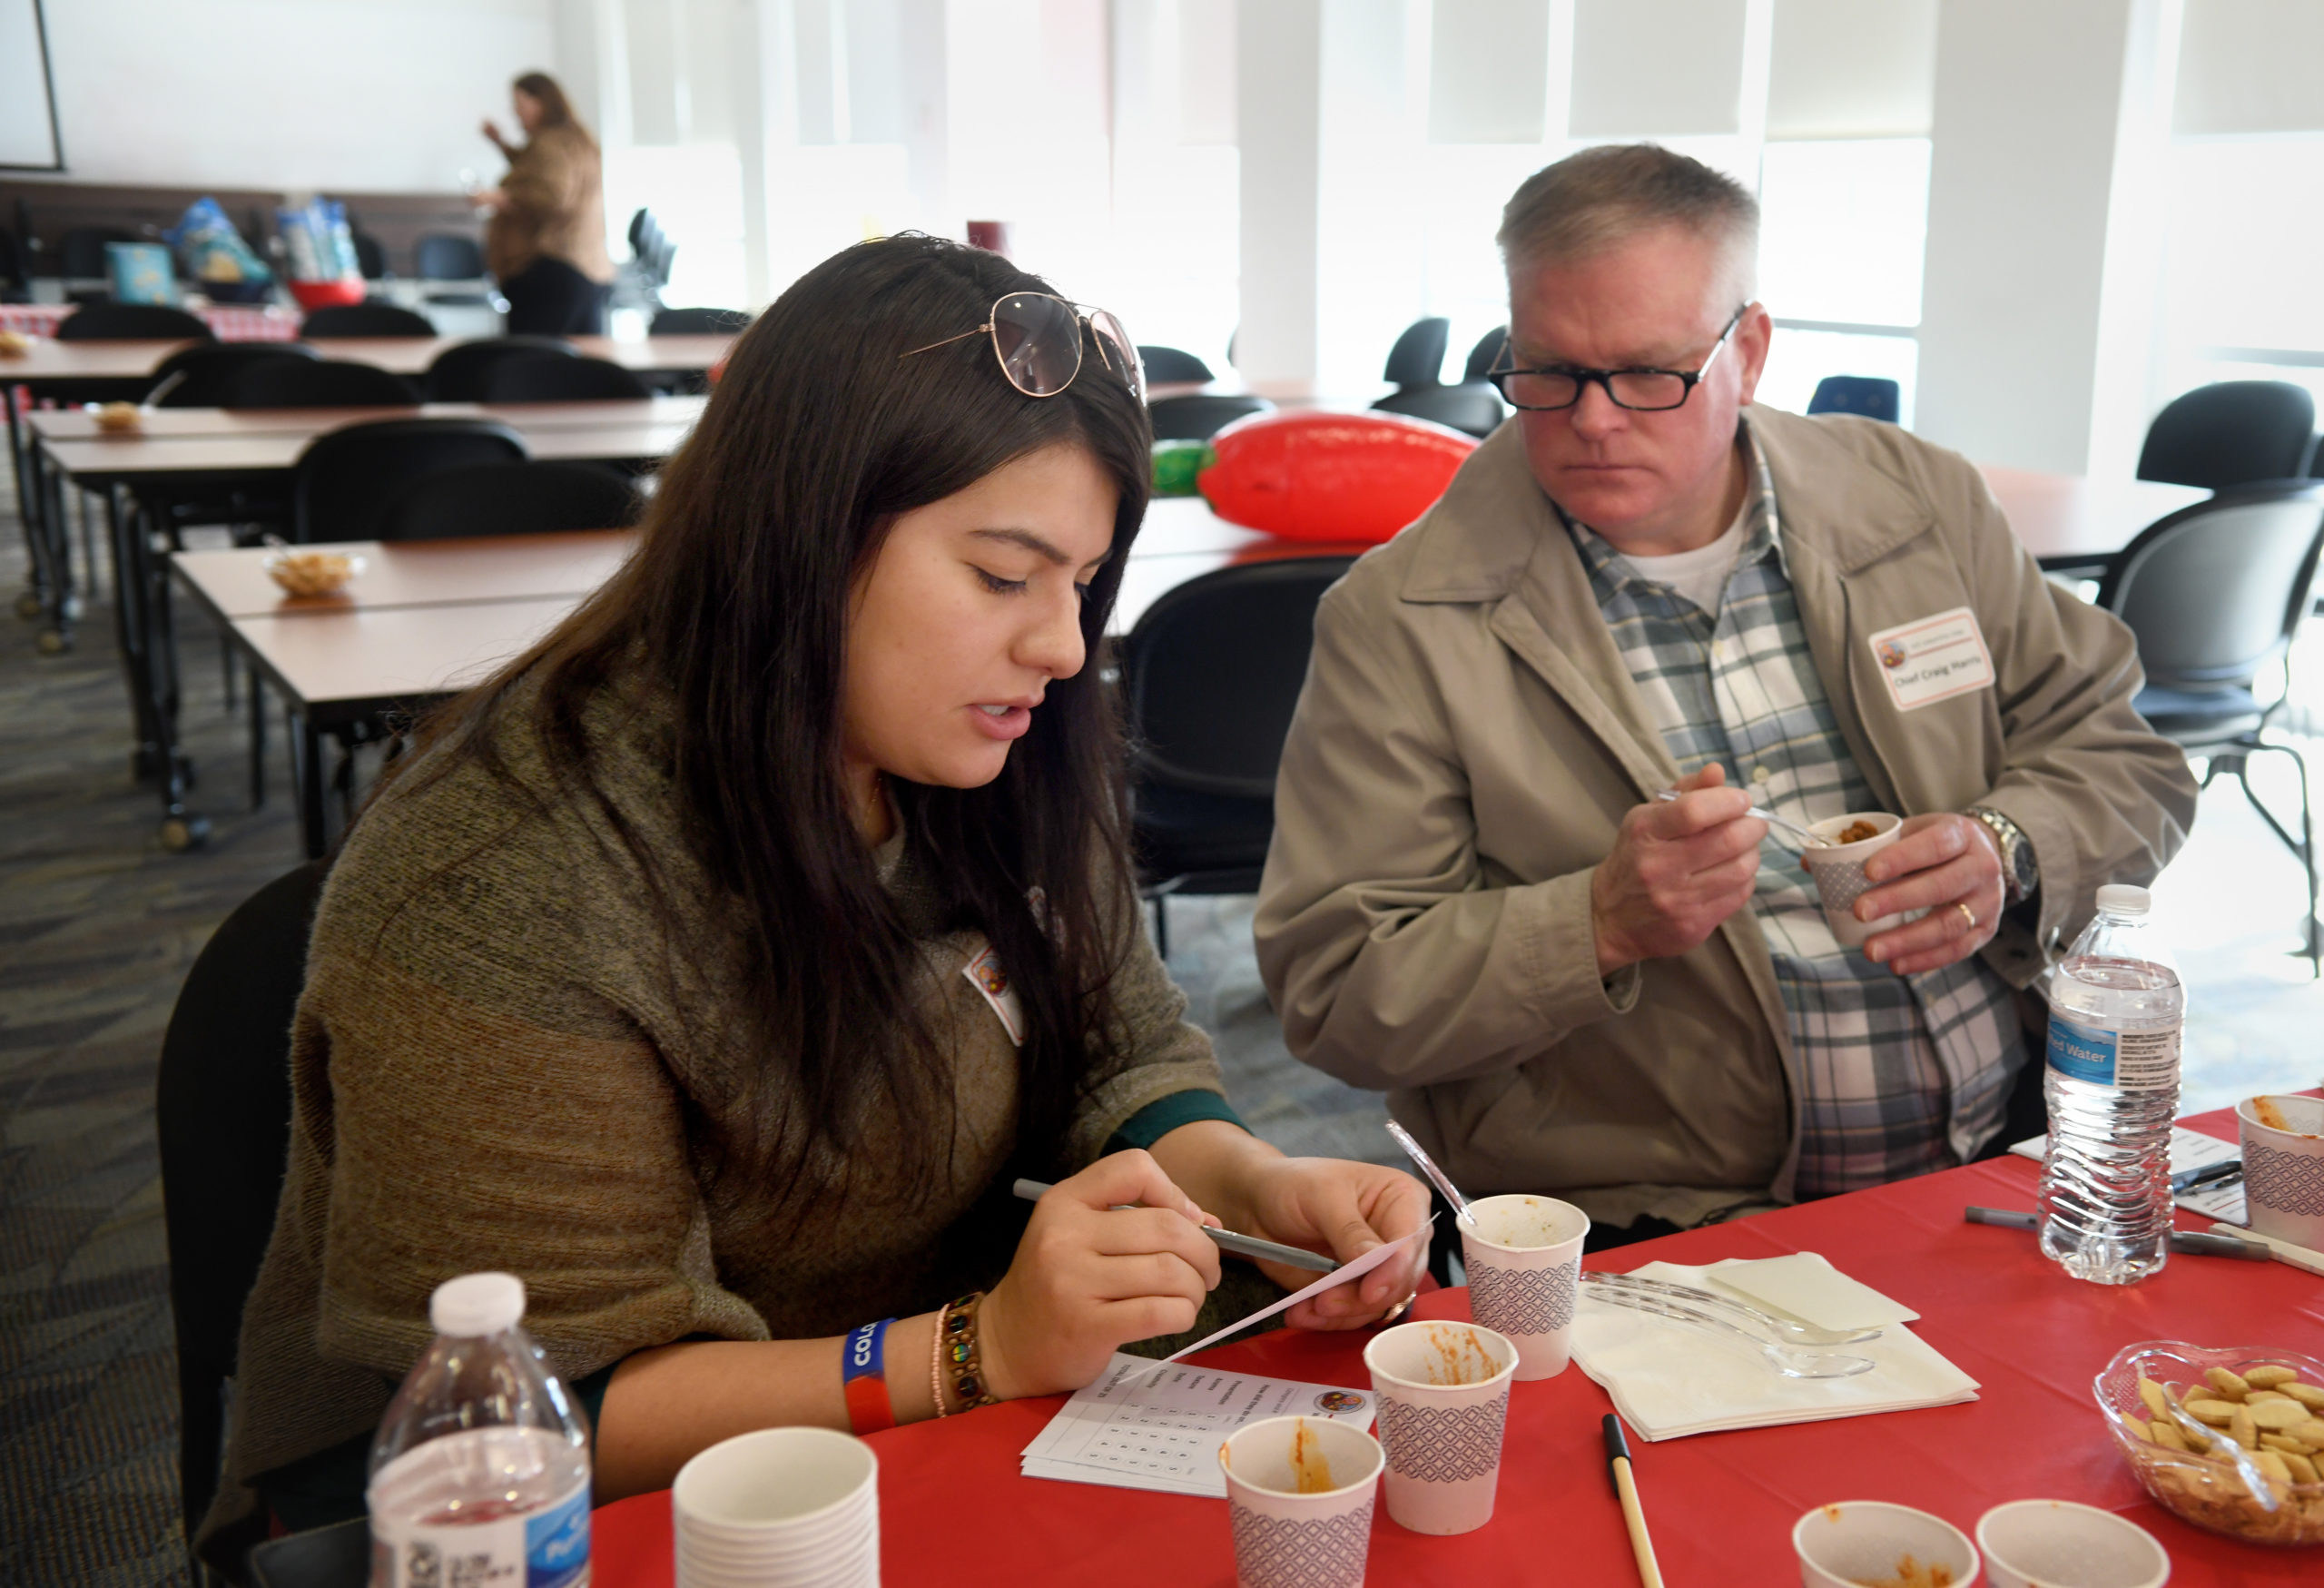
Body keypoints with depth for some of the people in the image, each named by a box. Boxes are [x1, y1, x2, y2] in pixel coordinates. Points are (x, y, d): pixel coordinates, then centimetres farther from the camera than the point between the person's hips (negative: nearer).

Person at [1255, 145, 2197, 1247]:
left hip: (2007, 1164, 5)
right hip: (1662, 1238, -4)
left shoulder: (1921, 502, 9)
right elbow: (1331, 992, -6)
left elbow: (2122, 760, 17)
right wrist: (1601, 922, -20)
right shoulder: (1399, 619, -4)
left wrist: (2007, 856, -5)